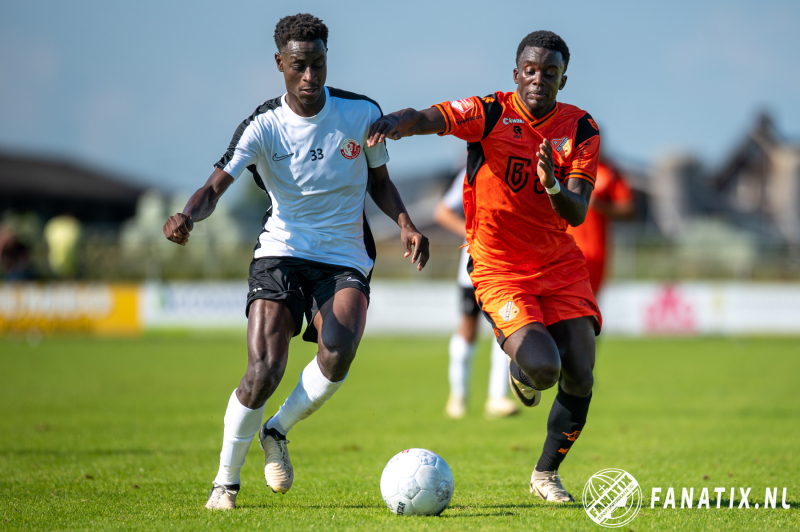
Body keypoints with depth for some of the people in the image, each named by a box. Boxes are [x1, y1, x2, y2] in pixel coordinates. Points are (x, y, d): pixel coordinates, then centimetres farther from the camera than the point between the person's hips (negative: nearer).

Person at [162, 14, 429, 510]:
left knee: (337, 356, -27)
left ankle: (278, 431, 2)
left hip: (346, 259, 1)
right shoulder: (264, 125, -9)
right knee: (263, 373, -18)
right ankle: (226, 480, 4)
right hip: (281, 252, -1)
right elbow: (215, 186, -18)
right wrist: (188, 216, -41)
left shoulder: (362, 113, -2)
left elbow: (379, 181, 13)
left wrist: (405, 223, -5)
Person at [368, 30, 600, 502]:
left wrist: (553, 185, -31)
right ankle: (521, 372, 19)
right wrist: (394, 123, -51)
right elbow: (426, 119, -28)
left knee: (580, 377, -5)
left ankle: (546, 474, 20)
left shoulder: (580, 128, -2)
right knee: (543, 367, -22)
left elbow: (576, 214, -10)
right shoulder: (490, 113, -11)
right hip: (499, 269, -4)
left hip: (560, 264, 4)